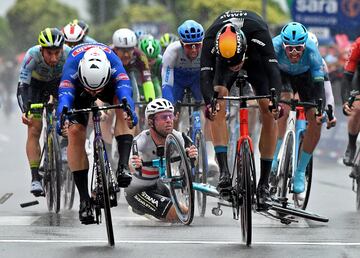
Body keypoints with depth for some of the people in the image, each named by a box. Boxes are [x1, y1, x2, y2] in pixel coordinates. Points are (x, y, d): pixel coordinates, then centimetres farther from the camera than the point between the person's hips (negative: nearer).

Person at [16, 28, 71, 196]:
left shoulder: (69, 54, -34)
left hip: (60, 81, 2)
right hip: (35, 83, -2)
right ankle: (35, 178, -15)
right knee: (34, 130, -14)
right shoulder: (32, 55, -37)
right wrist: (25, 111, -53)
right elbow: (23, 85, -39)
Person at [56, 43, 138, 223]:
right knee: (75, 132, -20)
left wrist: (131, 113, -75)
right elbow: (64, 96, -54)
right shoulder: (71, 69, -41)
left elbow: (125, 90, -54)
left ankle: (123, 166, -34)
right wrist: (61, 120, -74)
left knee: (122, 103, -33)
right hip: (79, 88, 0)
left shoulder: (115, 66, -41)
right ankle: (84, 200, -15)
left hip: (110, 84, 0)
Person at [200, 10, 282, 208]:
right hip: (223, 57, 1)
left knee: (268, 112, -13)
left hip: (255, 58, -1)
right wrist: (208, 102, -64)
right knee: (218, 105, -24)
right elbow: (205, 74, -45)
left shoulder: (257, 31, -42)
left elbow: (272, 68, -48)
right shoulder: (211, 38, -39)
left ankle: (264, 183, -6)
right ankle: (224, 172, -26)